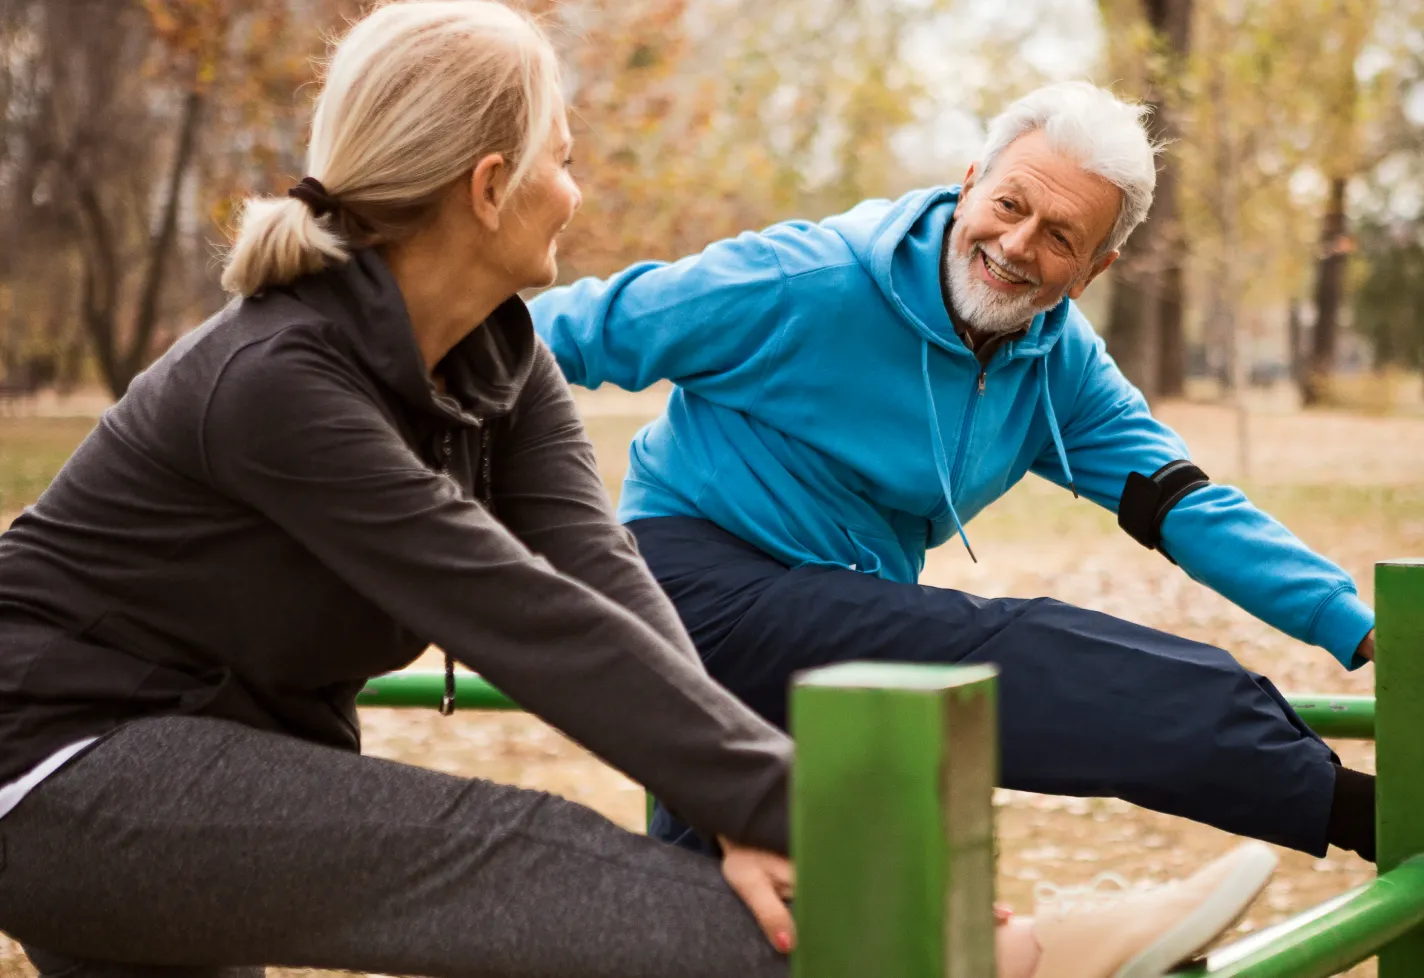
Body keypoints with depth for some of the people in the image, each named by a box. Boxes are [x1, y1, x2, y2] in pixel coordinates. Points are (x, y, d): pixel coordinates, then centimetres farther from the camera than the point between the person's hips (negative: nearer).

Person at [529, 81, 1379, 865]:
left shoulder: (1062, 367, 2)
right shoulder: (805, 282, -18)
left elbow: (1186, 507, -1)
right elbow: (587, 326, -12)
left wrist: (1361, 630, -9)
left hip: (845, 620, 7)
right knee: (1021, 661, -23)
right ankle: (1337, 803, -17)